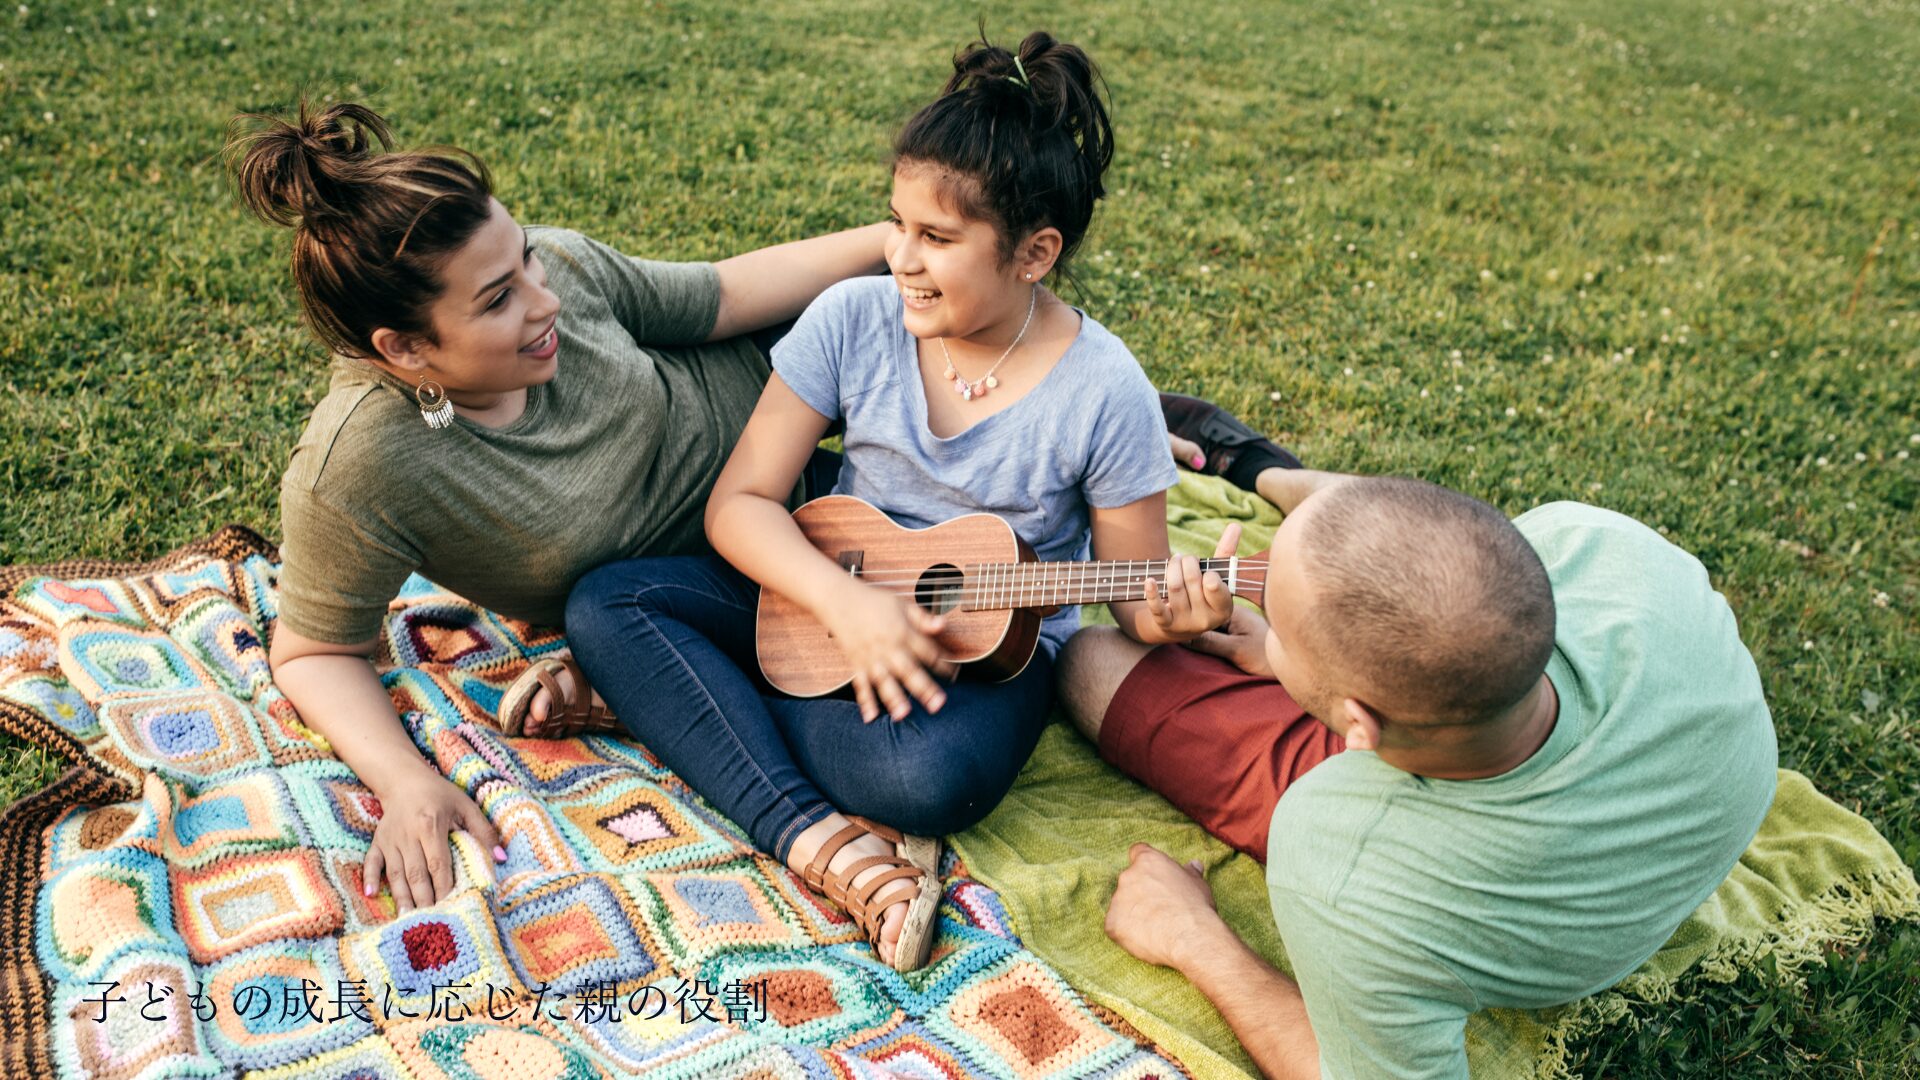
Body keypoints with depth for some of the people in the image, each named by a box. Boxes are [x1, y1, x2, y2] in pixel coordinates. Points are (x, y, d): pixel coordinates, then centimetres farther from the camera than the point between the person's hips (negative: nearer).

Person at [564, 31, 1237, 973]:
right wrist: (847, 603, -26)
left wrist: (1168, 614, -30)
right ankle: (822, 838, -26)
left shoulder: (1102, 391, -15)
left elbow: (1136, 591, -5)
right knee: (604, 605, -16)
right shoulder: (854, 320, -9)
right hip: (828, 594, 4)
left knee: (926, 776, -37)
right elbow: (740, 501, -9)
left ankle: (663, 690, -13)